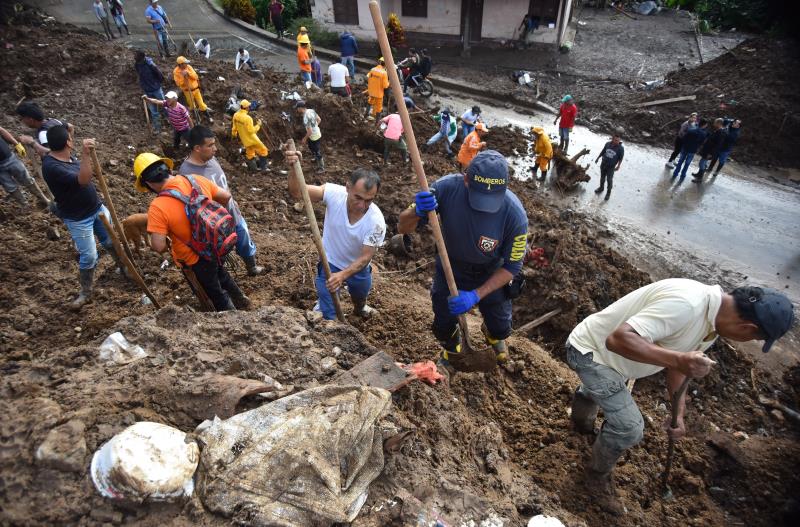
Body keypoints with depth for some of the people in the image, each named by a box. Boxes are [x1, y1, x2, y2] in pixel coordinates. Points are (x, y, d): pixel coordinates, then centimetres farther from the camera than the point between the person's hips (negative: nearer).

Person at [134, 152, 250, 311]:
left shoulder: (158, 207, -27)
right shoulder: (196, 180, -12)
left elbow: (158, 247, -26)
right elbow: (226, 196, 0)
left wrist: (168, 245, -3)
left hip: (195, 261, -5)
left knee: (214, 293, 22)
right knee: (220, 273, 36)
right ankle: (240, 300, 54)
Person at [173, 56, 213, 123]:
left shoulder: (188, 67, -8)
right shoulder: (176, 72, -14)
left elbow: (196, 77, -12)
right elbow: (178, 84, -15)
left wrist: (188, 73, -26)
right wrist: (183, 77, -26)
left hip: (195, 88, 1)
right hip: (187, 91, -1)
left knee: (201, 103, 5)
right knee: (191, 106, 10)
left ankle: (208, 116, 14)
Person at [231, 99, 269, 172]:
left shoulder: (235, 115, -6)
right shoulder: (247, 118, -31)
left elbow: (234, 126, 8)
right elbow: (251, 131, -25)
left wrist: (234, 133, 26)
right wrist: (258, 125, -13)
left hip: (244, 139, 7)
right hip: (252, 139, -7)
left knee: (250, 153, 21)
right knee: (263, 150, 11)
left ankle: (253, 168, 30)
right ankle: (262, 166, 17)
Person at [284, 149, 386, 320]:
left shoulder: (376, 220, -30)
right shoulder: (334, 193, -29)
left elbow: (365, 257, -26)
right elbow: (297, 192, -36)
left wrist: (342, 275, -41)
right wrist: (293, 169, -57)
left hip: (358, 268, 2)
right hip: (330, 264, -1)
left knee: (360, 297, 32)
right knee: (328, 315, 2)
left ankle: (359, 308, 68)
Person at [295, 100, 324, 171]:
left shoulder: (305, 118, -33)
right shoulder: (311, 110, -7)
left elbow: (310, 132, -30)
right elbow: (319, 119, 5)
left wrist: (304, 139, -14)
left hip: (315, 137, -9)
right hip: (317, 132, 9)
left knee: (317, 152, 11)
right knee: (311, 146, 32)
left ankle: (321, 167, 30)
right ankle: (317, 158, 56)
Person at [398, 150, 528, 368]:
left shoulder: (515, 215, -33)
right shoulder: (446, 187, -33)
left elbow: (511, 266, -18)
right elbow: (403, 228, -25)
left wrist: (475, 295, -27)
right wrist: (417, 212, -48)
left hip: (490, 275, 0)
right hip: (450, 269, 0)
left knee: (501, 329, 19)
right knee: (443, 328, 15)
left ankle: (491, 334, 59)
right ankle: (451, 350, 54)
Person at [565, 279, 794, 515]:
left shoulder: (714, 319, -2)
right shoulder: (685, 304, -34)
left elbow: (678, 363, 11)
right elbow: (617, 339, -41)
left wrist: (679, 413, 7)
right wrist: (678, 360, -46)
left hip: (604, 352, 9)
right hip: (590, 350, -9)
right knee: (629, 427, -9)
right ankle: (598, 476, 19)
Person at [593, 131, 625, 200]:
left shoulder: (621, 148, -20)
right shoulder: (608, 144, -12)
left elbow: (620, 158, -9)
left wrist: (618, 166, -10)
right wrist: (598, 158, 12)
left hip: (611, 167, -4)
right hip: (603, 164, 4)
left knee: (609, 180, 9)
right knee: (602, 177, 22)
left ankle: (608, 192, 28)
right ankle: (601, 188, 46)